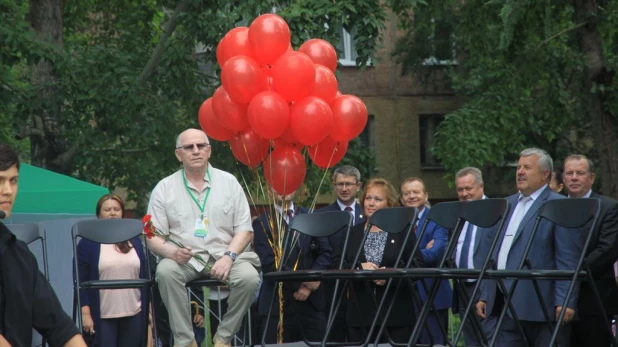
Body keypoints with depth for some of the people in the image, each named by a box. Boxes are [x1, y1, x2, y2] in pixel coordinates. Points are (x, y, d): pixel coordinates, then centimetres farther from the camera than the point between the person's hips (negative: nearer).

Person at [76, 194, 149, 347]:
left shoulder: (134, 240, 11)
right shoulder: (88, 243, -1)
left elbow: (144, 275, 13)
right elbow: (81, 281, -4)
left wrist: (149, 309, 9)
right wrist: (85, 312, -10)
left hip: (133, 314, 4)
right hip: (102, 316, -4)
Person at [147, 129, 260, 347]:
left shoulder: (228, 182, 9)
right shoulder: (164, 188, 6)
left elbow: (244, 229, 6)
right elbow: (153, 237, 3)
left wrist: (229, 256, -13)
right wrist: (172, 252, -20)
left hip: (223, 254, 1)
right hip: (184, 258, -1)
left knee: (249, 277, -29)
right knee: (166, 271, -34)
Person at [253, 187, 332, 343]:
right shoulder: (263, 223, 1)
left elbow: (325, 252, 6)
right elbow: (269, 264, -8)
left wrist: (309, 284, -8)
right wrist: (301, 282, -12)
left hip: (312, 301, 3)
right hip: (278, 304, -3)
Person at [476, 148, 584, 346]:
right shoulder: (508, 204, 19)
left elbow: (568, 261, -11)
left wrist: (565, 302, -18)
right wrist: (485, 296, 19)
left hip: (542, 306, -7)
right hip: (507, 306, 7)